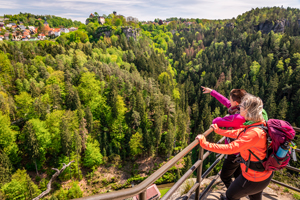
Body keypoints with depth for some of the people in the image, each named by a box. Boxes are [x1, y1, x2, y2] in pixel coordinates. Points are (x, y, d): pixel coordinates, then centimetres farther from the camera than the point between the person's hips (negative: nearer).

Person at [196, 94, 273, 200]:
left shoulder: (254, 133, -36)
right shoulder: (255, 125, -6)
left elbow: (230, 148, -40)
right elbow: (236, 133, 6)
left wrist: (205, 144, -35)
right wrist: (218, 130, 15)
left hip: (253, 178, -9)